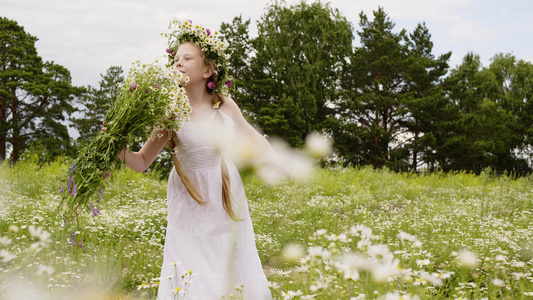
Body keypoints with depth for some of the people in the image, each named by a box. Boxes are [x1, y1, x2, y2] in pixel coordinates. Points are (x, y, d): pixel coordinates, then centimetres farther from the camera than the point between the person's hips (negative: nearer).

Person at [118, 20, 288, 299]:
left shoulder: (225, 105, -1)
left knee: (233, 274, 9)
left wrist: (276, 163, 19)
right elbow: (143, 161, -5)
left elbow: (250, 134, 17)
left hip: (227, 203, 2)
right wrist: (121, 151, -23)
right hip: (191, 208, -2)